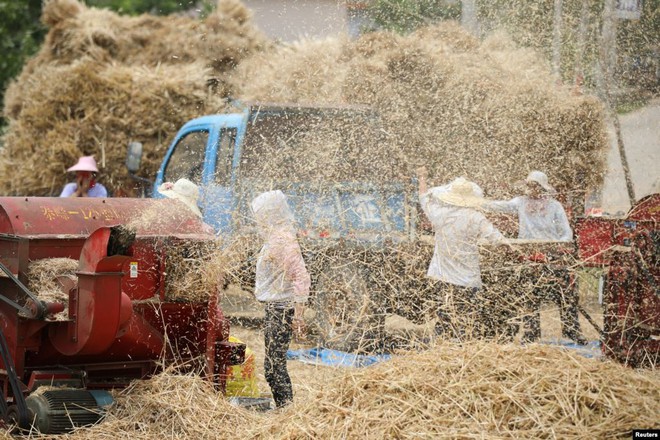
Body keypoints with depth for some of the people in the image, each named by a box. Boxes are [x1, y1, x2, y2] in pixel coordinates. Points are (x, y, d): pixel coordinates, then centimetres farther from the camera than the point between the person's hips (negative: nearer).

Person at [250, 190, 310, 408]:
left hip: (281, 309, -10)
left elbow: (301, 277, -23)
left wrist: (298, 313, -24)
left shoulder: (284, 240, -16)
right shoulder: (275, 237, 15)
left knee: (274, 365, -9)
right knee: (272, 365, 14)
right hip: (273, 308, 10)